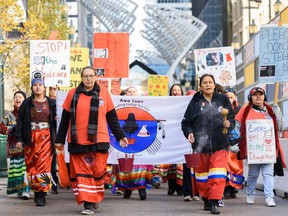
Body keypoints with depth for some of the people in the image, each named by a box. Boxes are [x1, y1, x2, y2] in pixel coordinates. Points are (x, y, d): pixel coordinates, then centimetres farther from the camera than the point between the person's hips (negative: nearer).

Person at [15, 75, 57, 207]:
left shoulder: (51, 103, 7)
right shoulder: (27, 104, 9)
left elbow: (56, 121, 7)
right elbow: (20, 121, 7)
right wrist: (19, 139, -1)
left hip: (46, 137, -2)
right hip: (30, 139, 2)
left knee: (44, 165, -11)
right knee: (31, 166, 2)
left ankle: (41, 196, -12)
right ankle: (36, 191, 14)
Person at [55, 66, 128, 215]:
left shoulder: (103, 92, 6)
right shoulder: (73, 94, 6)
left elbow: (112, 117, 11)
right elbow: (65, 118, 10)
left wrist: (120, 136, 10)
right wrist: (60, 139, 12)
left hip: (98, 141, 0)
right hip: (77, 141, 0)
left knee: (98, 172, 2)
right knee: (81, 173, -2)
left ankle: (95, 199, 21)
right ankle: (88, 204, 1)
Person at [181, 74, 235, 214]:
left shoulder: (222, 100, 6)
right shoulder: (195, 102, 4)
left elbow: (232, 118, 12)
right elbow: (186, 122, 6)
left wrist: (229, 124, -9)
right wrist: (189, 133, -11)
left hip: (219, 145, -1)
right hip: (200, 145, 1)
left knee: (217, 176, -11)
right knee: (201, 175, 10)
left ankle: (214, 202, -9)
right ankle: (206, 200, 27)